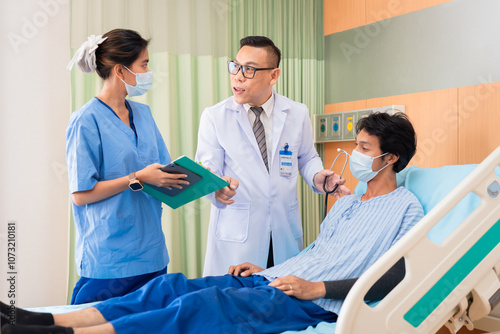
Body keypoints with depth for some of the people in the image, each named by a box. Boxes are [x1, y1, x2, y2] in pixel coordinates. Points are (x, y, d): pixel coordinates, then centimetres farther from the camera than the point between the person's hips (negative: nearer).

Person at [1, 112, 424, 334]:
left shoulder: (406, 208, 1)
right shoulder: (345, 203, 27)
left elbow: (396, 279, -11)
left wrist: (317, 288, -15)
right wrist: (265, 270, 14)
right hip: (272, 280, 8)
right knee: (171, 284, -10)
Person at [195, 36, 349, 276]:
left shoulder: (298, 114, 4)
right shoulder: (214, 117, -1)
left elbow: (307, 158, 17)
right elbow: (206, 171, -5)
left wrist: (316, 177, -5)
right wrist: (217, 187, -28)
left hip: (285, 231, 2)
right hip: (235, 232, -2)